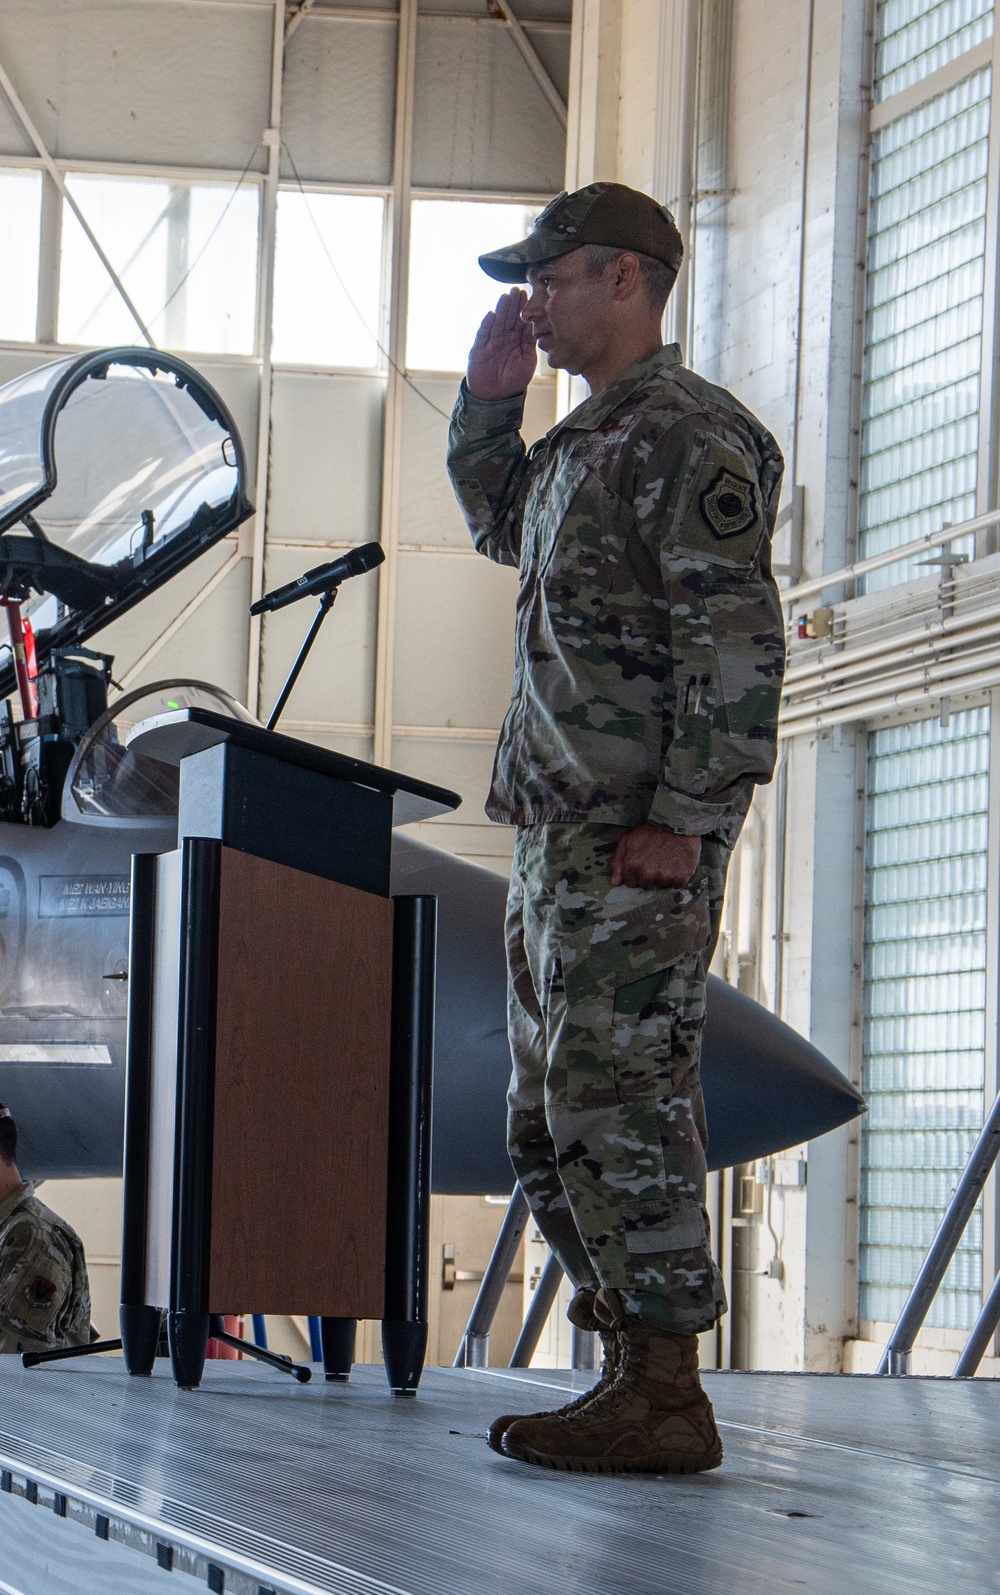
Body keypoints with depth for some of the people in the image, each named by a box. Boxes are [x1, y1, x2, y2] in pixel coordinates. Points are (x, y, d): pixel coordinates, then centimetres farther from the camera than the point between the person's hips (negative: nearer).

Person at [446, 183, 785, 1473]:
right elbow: (499, 523, 40)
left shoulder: (685, 436, -11)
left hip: (638, 842, -10)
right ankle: (633, 1373, 17)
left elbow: (738, 641, -18)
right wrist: (488, 397, 23)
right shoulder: (587, 441, 19)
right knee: (551, 1124, 12)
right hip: (559, 833, 10)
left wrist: (683, 818, -23)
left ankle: (666, 1400, -7)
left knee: (619, 1102, -10)